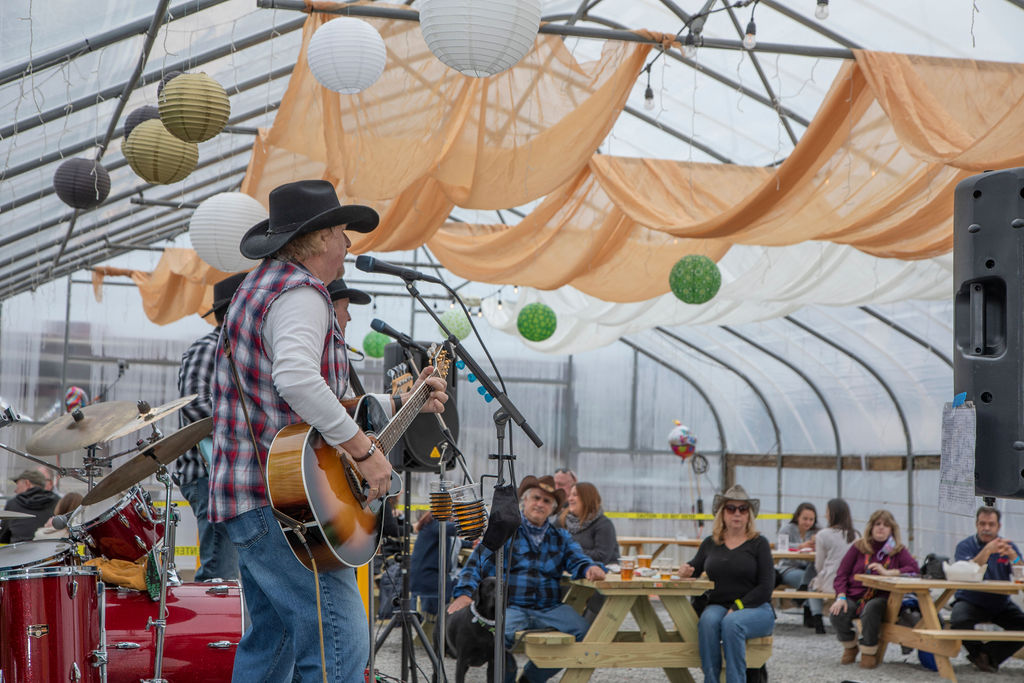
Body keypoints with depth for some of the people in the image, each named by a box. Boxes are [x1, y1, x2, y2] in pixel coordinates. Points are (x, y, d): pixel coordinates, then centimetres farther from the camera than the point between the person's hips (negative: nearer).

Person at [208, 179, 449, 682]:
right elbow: (297, 379, -34)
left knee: (272, 637, 18)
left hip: (246, 498, 11)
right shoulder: (301, 293, -13)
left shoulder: (261, 285, 21)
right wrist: (364, 451, -25)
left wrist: (398, 404, 24)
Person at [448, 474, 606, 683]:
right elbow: (475, 564, 4)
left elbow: (577, 560, 4)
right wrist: (464, 593, -13)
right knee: (501, 632, -36)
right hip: (510, 605, -4)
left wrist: (590, 568, -20)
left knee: (581, 630, -23)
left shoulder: (561, 537, 21)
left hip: (550, 608, 4)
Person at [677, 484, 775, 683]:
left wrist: (737, 607, -16)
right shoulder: (710, 543, 13)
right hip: (718, 605, 3)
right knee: (708, 620, -33)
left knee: (731, 622, -36)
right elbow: (695, 568, 25)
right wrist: (687, 569, -1)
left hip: (755, 608, -2)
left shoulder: (759, 544, 3)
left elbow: (766, 587, -5)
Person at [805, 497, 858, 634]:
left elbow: (818, 566, -2)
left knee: (812, 584, 28)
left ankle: (817, 620, 15)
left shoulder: (823, 535, -9)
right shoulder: (855, 535, 4)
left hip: (830, 584, -4)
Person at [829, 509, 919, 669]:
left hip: (880, 598, -2)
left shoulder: (899, 550, 8)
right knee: (837, 614, -30)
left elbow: (915, 570, -9)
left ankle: (869, 652, -15)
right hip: (854, 596, 2)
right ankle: (850, 648, 3)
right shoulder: (859, 546, 10)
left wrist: (888, 572, -20)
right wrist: (841, 597, -11)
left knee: (871, 610, -38)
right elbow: (842, 574, 6)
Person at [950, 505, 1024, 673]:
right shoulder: (965, 546, -5)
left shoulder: (1008, 546, 5)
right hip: (971, 601, -3)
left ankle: (989, 654, -2)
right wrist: (987, 551, -35)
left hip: (1000, 603, 3)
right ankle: (978, 652, 1)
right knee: (959, 622, -33)